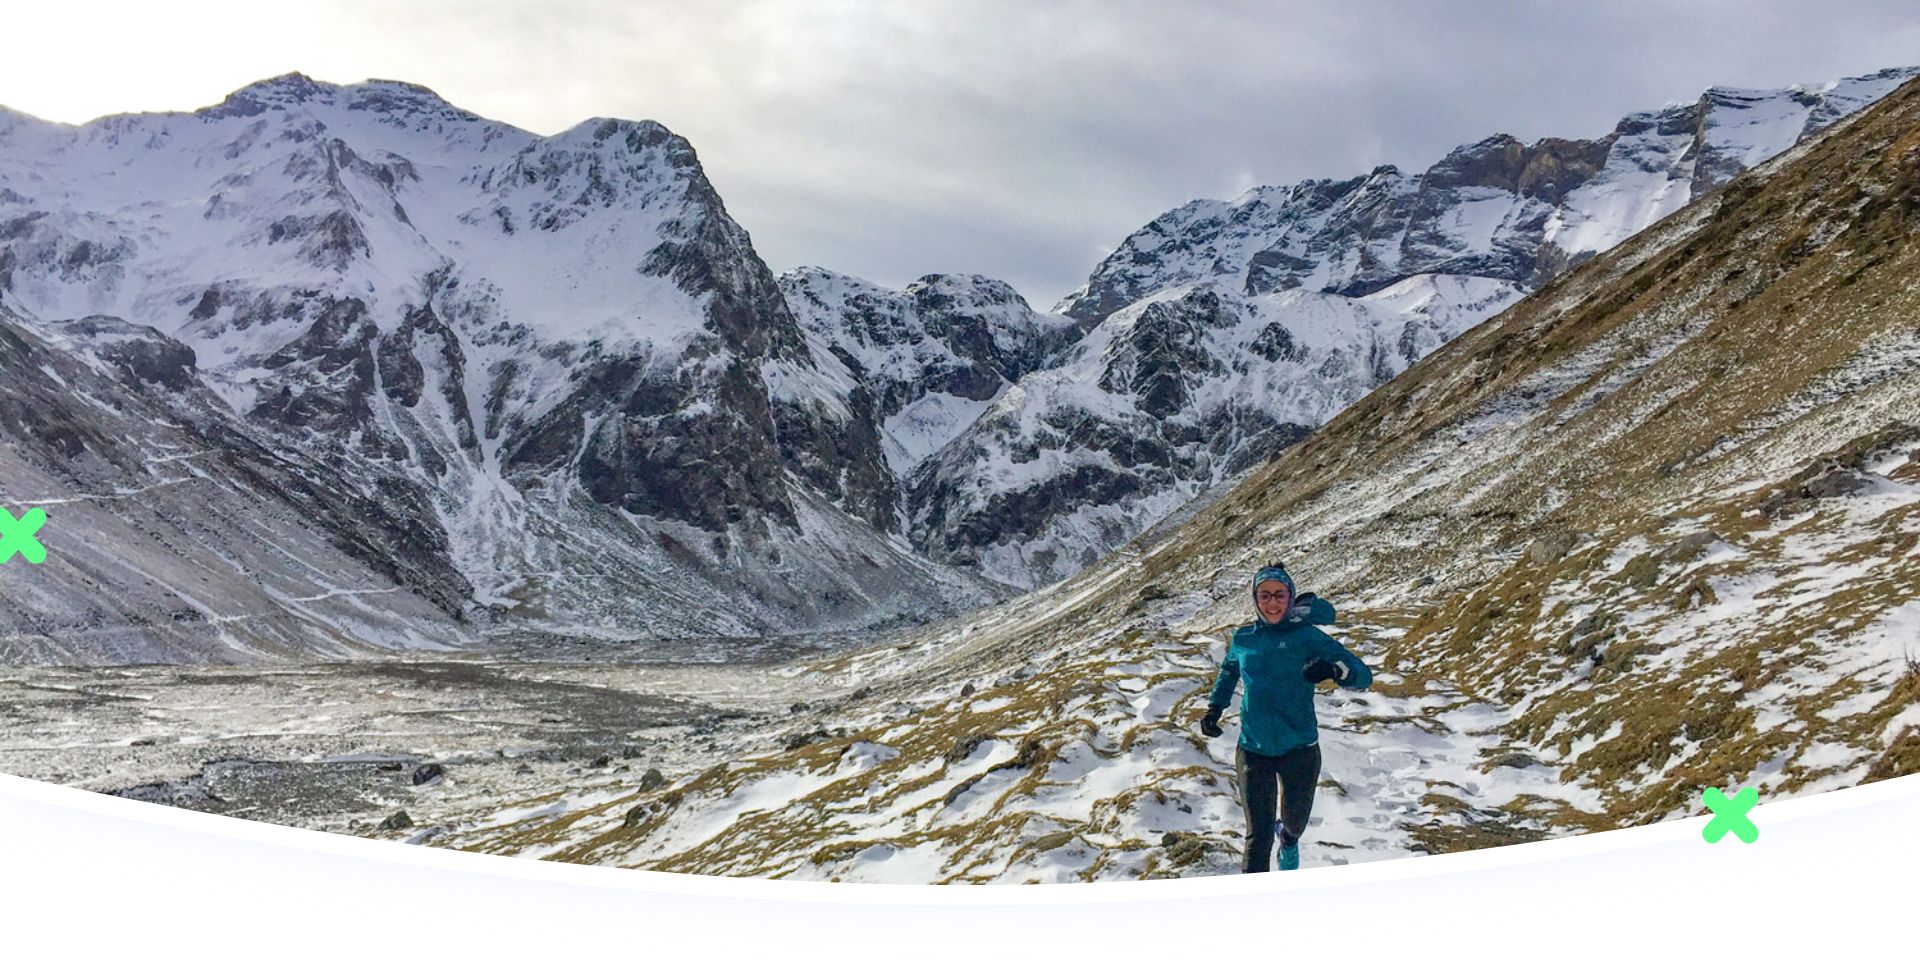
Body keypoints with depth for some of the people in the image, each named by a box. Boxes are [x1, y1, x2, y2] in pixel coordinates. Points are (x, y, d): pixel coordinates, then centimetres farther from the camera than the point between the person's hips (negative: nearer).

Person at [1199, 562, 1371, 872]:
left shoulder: (1308, 636, -9)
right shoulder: (1243, 638, 2)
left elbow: (1363, 676, -18)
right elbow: (1229, 670, 26)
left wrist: (1334, 669, -38)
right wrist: (1215, 707, 13)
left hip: (1299, 749, -1)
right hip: (1253, 751, 1)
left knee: (1296, 818, 22)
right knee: (1258, 836, -6)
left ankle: (1289, 838, 57)